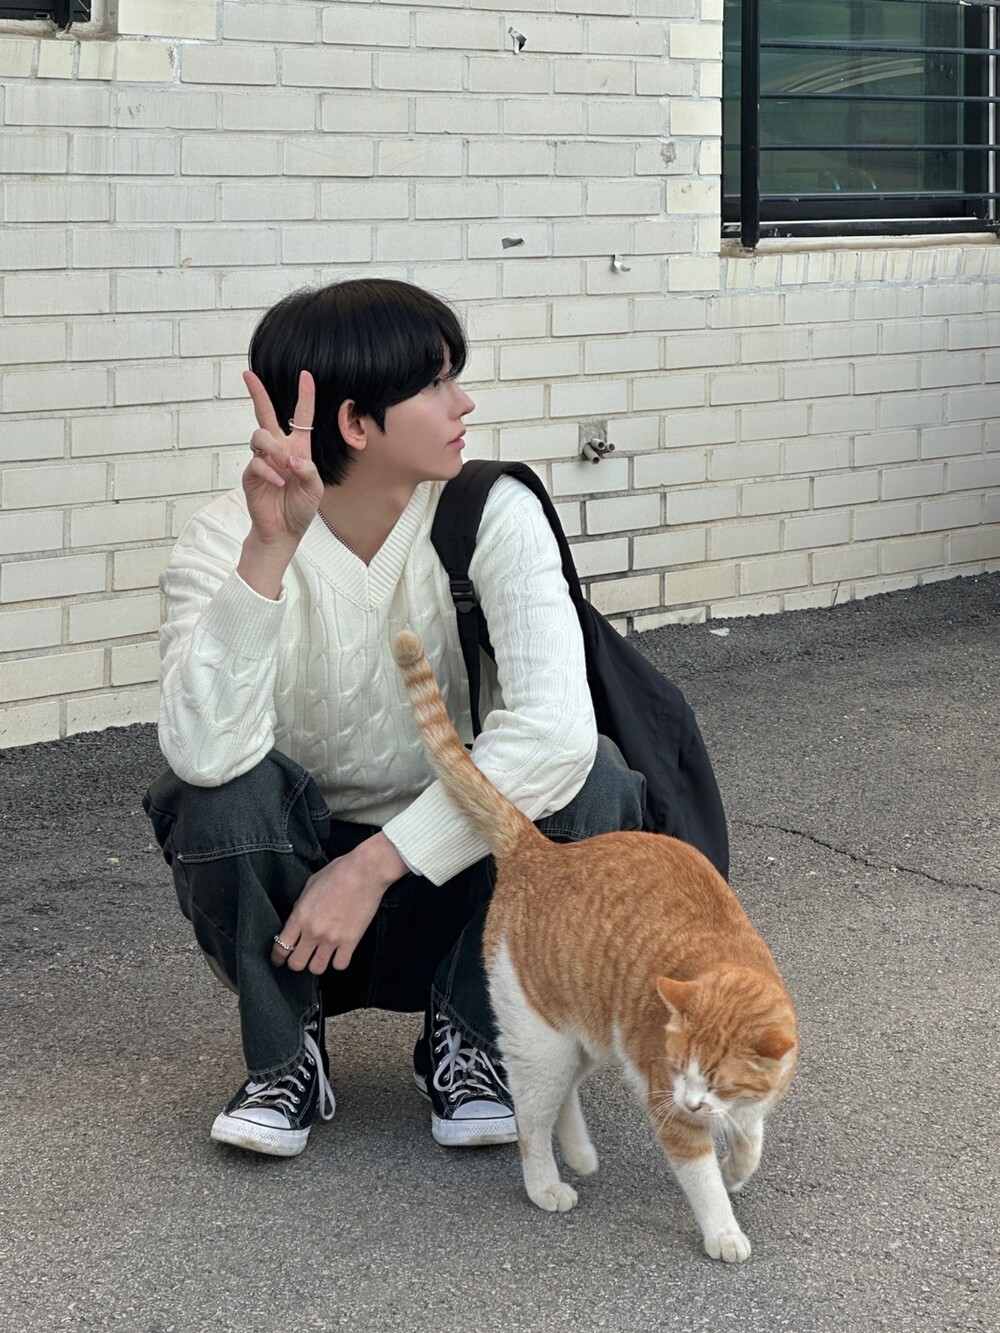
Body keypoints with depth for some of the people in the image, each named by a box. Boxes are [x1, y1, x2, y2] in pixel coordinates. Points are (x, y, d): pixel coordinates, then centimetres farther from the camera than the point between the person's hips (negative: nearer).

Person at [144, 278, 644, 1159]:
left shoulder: (491, 516, -16)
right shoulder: (226, 541, -18)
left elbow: (556, 725, -31)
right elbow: (206, 752, -36)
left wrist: (375, 867, -31)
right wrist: (269, 552, -43)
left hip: (455, 879, 1)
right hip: (291, 885, -1)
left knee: (591, 781, -27)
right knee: (220, 795, -31)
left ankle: (467, 1039, -2)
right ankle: (286, 1056, -5)